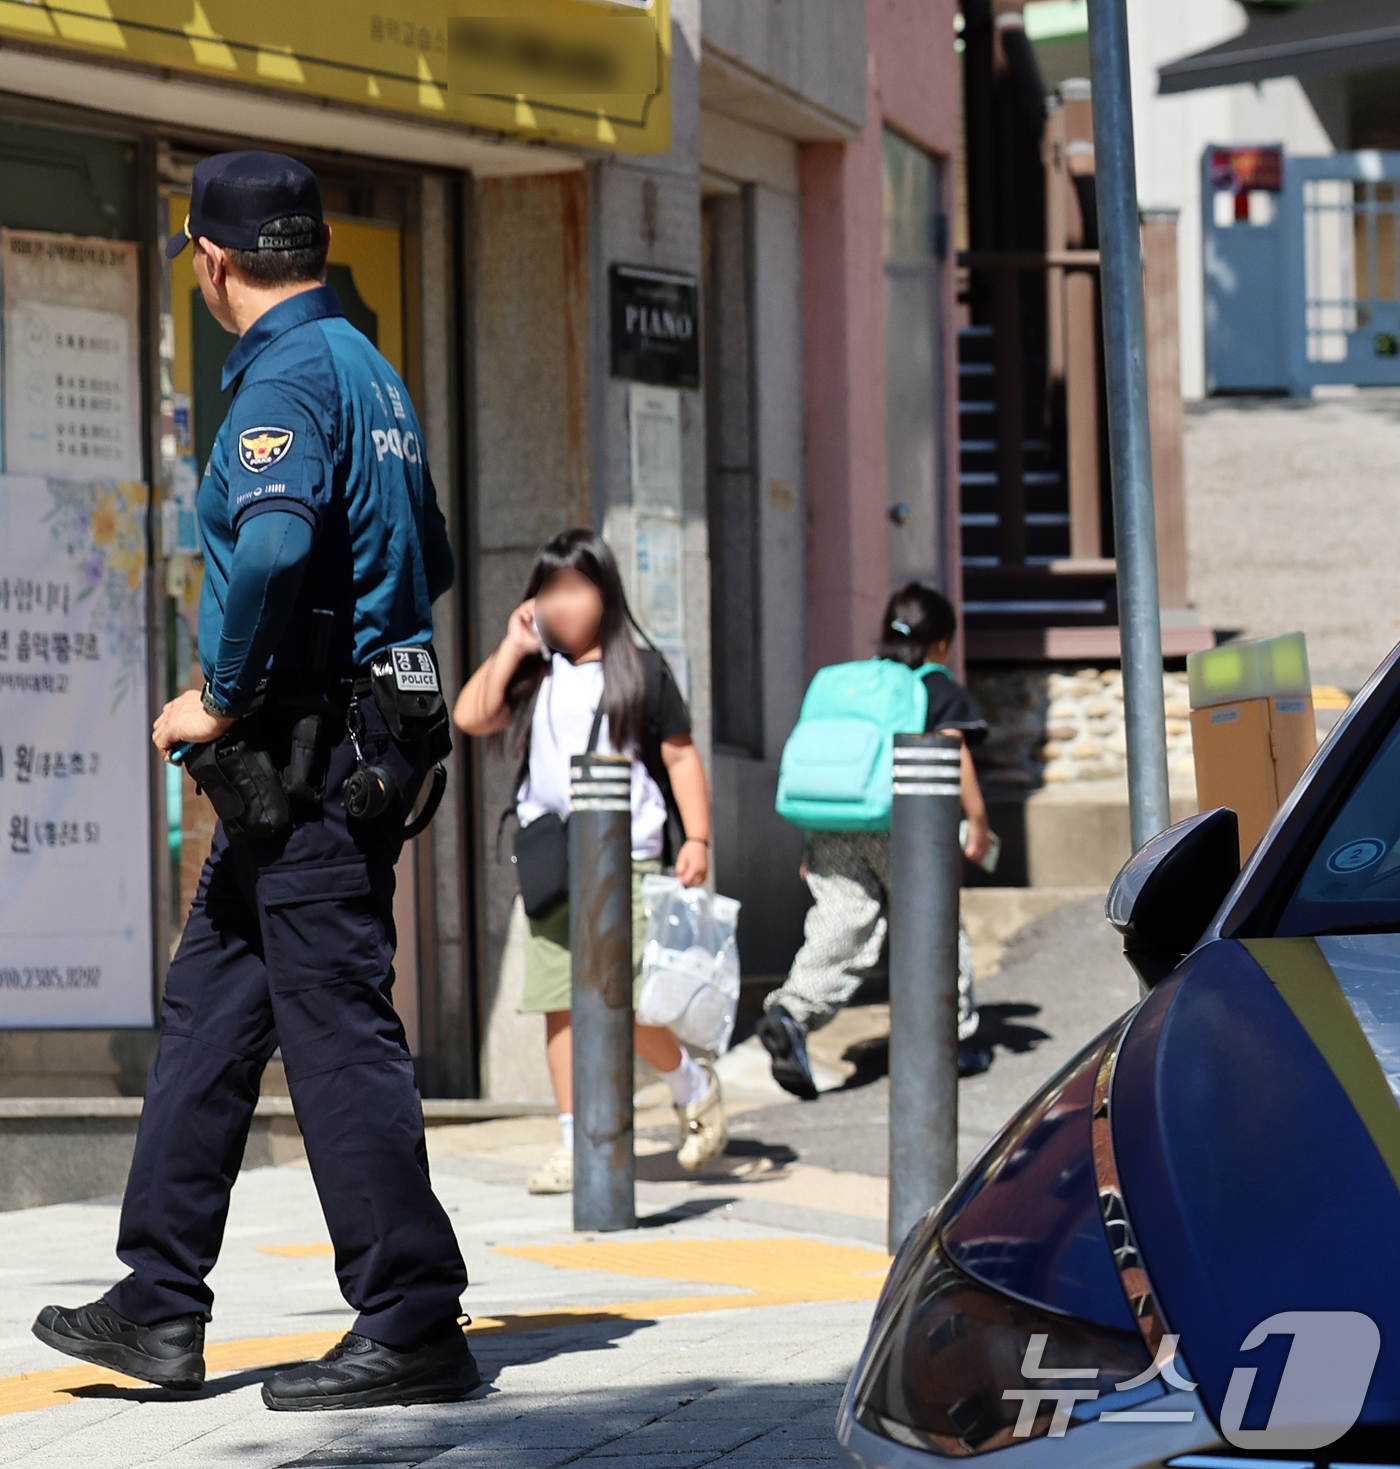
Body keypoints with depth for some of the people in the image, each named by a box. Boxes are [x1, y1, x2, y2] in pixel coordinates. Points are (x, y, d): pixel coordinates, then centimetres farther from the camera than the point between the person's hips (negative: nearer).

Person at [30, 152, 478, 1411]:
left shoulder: (287, 377, -14)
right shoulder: (370, 371, 17)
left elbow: (273, 547, -31)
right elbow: (433, 562, 25)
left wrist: (224, 699, -19)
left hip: (304, 752, -10)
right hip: (367, 733, 10)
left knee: (339, 1032, -7)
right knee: (208, 1013, 13)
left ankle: (414, 1328, -4)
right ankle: (159, 1307, 16)